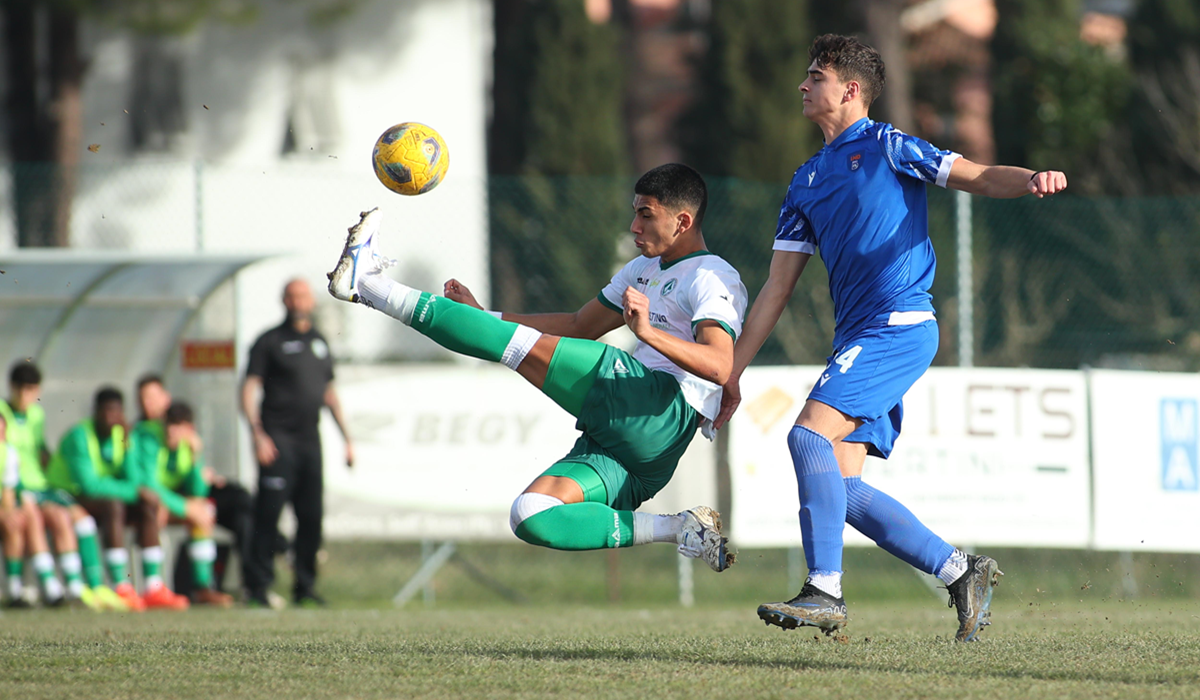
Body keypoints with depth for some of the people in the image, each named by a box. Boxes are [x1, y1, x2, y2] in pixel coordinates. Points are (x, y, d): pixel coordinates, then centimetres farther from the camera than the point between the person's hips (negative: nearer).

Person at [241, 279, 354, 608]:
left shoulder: (319, 342, 19)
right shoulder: (270, 341, 1)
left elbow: (329, 393, 26)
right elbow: (249, 389, -5)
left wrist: (346, 437, 21)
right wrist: (258, 434, -17)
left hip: (310, 438, 6)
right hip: (278, 438, -5)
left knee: (311, 515, 3)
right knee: (269, 514, -10)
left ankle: (305, 587, 11)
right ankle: (258, 586, -8)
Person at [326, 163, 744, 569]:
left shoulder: (713, 279, 0)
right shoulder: (643, 270, 31)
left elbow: (719, 366, -19)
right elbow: (579, 327, 36)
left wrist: (649, 333, -35)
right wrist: (483, 316, 25)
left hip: (664, 411, -10)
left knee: (528, 346, -20)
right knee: (531, 519, -15)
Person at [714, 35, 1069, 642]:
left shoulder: (886, 147, 1)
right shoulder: (807, 181, 21)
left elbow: (979, 178, -3)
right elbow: (777, 287, 21)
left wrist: (1033, 180, -26)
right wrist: (731, 374, 18)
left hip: (900, 324, -8)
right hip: (857, 336, 8)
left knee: (811, 434, -21)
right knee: (840, 487, -2)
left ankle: (824, 591, -22)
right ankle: (961, 573, 7)